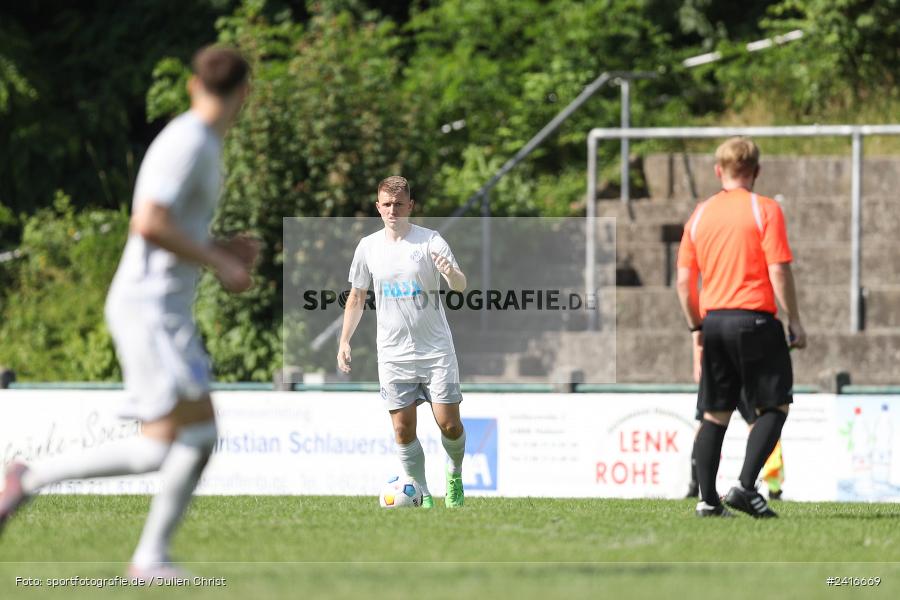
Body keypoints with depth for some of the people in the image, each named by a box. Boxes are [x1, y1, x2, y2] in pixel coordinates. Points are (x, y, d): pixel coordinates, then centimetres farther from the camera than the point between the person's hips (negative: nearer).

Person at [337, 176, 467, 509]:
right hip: (393, 354, 3)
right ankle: (422, 495, 9)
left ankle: (454, 477, 22)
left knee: (448, 423, -5)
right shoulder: (368, 247, 5)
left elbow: (460, 285, -15)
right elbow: (356, 297, 16)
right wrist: (344, 341, 9)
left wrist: (451, 274, -39)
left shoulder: (430, 241, -6)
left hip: (436, 350, -3)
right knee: (403, 429, -3)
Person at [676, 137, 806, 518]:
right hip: (755, 319, -5)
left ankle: (707, 499, 3)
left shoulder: (700, 215, 9)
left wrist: (696, 327, 19)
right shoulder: (765, 210, -5)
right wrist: (795, 323, -3)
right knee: (774, 406, 3)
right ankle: (746, 487, -11)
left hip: (714, 320, 5)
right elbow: (779, 272, -10)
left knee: (715, 414, 9)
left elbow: (684, 281, 9)